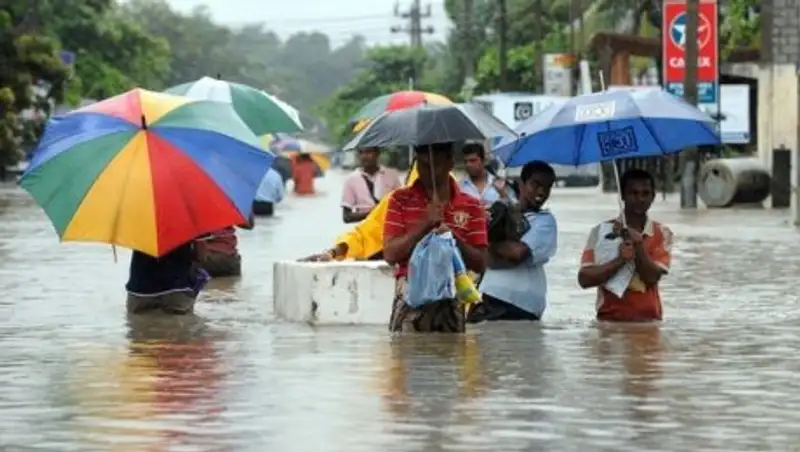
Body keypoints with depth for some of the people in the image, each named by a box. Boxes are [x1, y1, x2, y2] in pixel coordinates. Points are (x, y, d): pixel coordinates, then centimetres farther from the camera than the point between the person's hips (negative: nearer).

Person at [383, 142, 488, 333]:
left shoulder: (470, 206, 7)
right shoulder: (401, 200, 6)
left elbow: (480, 264, 4)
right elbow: (390, 254, -3)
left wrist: (453, 237, -12)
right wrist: (425, 224, -12)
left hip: (451, 302, 1)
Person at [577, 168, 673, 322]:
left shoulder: (662, 234, 5)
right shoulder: (601, 231, 0)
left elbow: (652, 278, -7)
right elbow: (584, 279, -8)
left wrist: (638, 244, -19)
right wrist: (620, 261, -20)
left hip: (647, 320, 1)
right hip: (609, 319, -1)